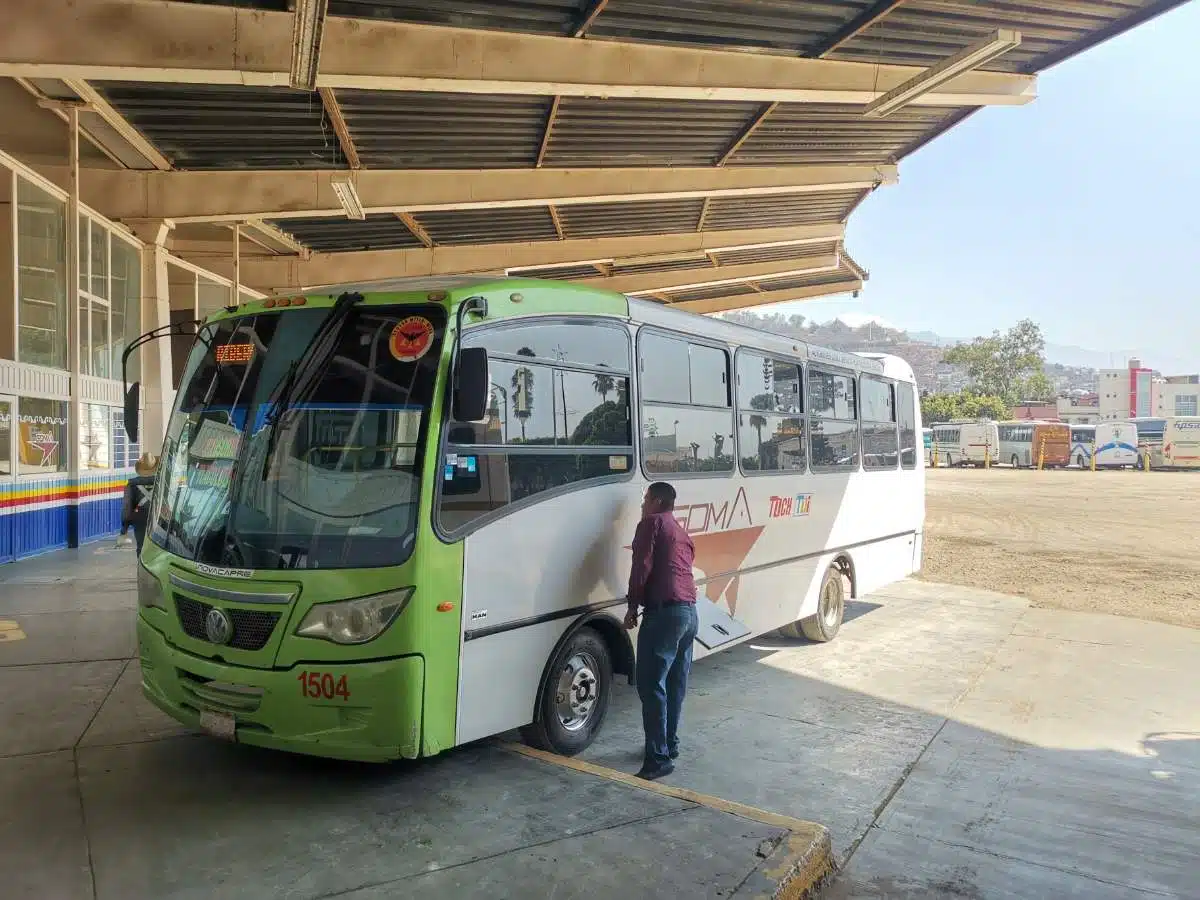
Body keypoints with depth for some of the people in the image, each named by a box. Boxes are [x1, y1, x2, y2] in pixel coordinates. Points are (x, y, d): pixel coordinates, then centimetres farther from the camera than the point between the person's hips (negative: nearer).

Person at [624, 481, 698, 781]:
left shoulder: (652, 523, 0)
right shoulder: (681, 533, 26)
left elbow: (642, 567, -10)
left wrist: (632, 607, -3)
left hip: (664, 612, -9)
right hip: (689, 612, 9)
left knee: (651, 685, -8)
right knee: (675, 684, 16)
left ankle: (659, 758, -9)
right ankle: (670, 745, 26)